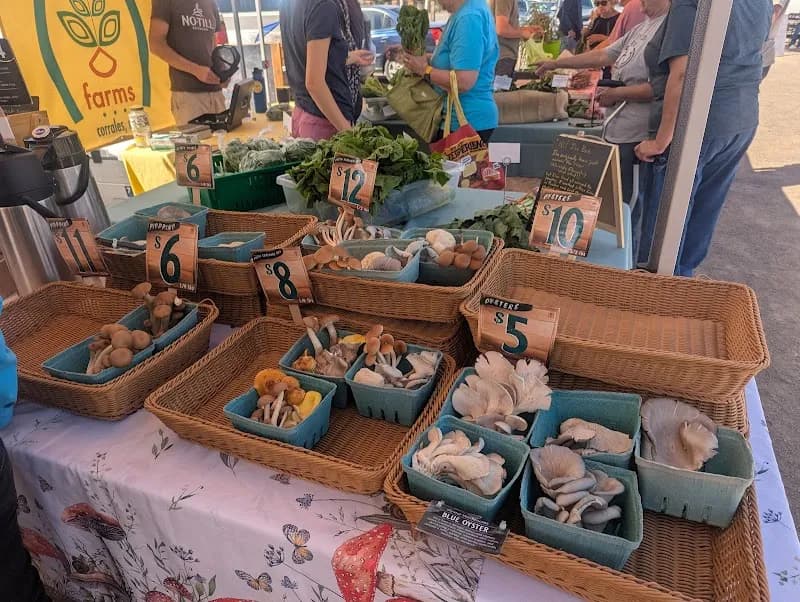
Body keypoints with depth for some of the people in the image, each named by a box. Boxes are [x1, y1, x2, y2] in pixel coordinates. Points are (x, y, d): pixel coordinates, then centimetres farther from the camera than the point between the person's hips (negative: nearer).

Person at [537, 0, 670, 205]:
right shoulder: (641, 28, 16)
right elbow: (602, 56, 21)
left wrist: (616, 93, -13)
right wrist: (556, 63, 22)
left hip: (634, 137, -9)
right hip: (617, 131, 9)